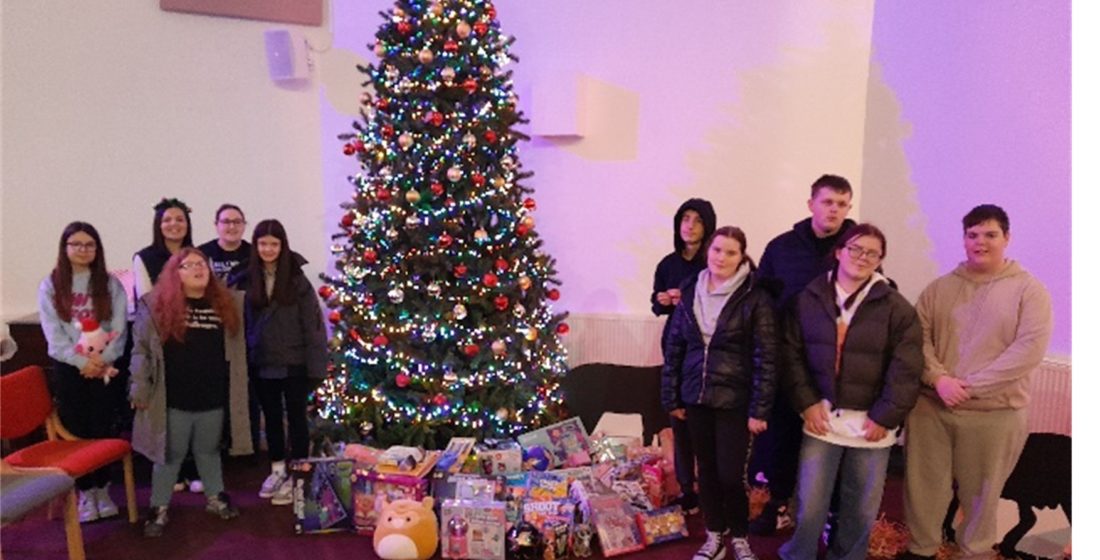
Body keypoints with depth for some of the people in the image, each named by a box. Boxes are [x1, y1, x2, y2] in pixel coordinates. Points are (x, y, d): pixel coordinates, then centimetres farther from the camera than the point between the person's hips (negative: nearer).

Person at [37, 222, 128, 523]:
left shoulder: (111, 284, 4)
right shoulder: (50, 286, 3)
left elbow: (119, 328, -2)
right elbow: (53, 333, -4)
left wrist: (103, 360, -15)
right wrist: (82, 361, -14)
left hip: (105, 368, 0)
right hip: (68, 368, 0)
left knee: (103, 429, 3)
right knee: (76, 431, 5)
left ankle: (102, 489, 17)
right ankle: (85, 492, 16)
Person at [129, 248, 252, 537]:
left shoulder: (227, 304, 4)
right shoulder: (156, 305, -4)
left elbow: (236, 353, 14)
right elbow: (141, 350, -4)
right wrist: (140, 388, -7)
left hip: (213, 400, 3)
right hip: (173, 400, -2)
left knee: (209, 451, 18)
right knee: (170, 454, 10)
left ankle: (215, 497, 34)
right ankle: (159, 508, 24)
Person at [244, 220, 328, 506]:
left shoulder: (297, 280, -9)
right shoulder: (249, 280, 1)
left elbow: (312, 324, -10)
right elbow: (246, 322, 5)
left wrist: (316, 366, -12)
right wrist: (247, 360, 0)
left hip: (294, 363, -4)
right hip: (262, 364, 4)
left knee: (296, 417, 7)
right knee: (271, 417, 16)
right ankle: (277, 470, 31)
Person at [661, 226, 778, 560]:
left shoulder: (755, 298, -9)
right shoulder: (690, 293, 4)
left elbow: (765, 358, -10)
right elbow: (674, 348, 8)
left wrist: (759, 409, -12)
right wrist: (671, 397, 6)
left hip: (734, 401, -4)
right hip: (696, 398, 4)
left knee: (730, 474, -1)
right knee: (706, 470, 13)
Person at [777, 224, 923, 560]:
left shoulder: (896, 308, -5)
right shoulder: (809, 298, 0)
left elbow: (905, 371, -6)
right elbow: (792, 354, 1)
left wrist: (884, 417, -10)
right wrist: (806, 402, -7)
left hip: (871, 424, 0)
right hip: (822, 417, 0)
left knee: (862, 509, 13)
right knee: (810, 504, 4)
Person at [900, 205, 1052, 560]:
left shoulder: (1029, 290, -3)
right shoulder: (940, 288, 6)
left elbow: (1030, 348, -14)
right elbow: (919, 337, 1)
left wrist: (972, 385, -18)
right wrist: (939, 378, -16)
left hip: (994, 413, -2)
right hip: (931, 406, 3)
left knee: (980, 494, 14)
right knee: (923, 485, 11)